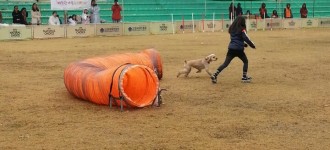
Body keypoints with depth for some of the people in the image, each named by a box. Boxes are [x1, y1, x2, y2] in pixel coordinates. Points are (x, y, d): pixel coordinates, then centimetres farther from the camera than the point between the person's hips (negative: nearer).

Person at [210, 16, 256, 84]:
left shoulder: (232, 28, 12)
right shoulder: (241, 30, -7)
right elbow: (246, 38, -8)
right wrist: (253, 45, 6)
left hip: (231, 48, 5)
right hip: (239, 49, -5)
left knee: (225, 63, 3)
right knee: (245, 61, 18)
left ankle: (214, 75, -10)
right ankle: (244, 77, 16)